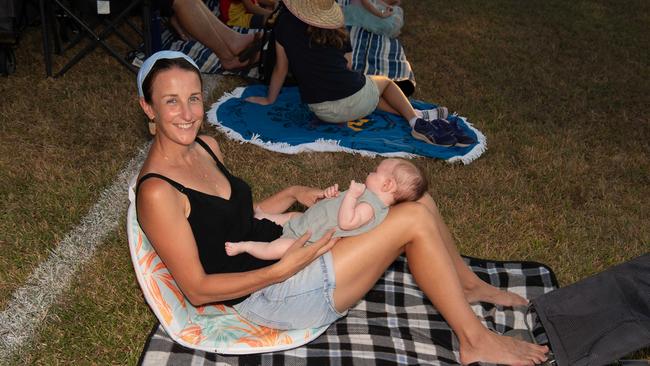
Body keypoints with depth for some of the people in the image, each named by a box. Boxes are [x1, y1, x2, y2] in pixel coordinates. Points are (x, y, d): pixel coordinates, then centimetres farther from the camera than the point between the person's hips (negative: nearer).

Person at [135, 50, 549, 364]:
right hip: (269, 293, -9)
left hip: (283, 249, 9)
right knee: (414, 220, -17)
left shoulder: (206, 146, 5)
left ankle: (470, 285, 24)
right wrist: (284, 269, -24)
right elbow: (197, 289, -18)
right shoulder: (157, 192, -20)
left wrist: (292, 194, 2)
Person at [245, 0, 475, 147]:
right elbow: (347, 65, 11)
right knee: (386, 81, 34)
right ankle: (416, 118, 7)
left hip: (324, 112, 0)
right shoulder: (336, 29, 8)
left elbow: (281, 67, 5)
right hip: (358, 102, 0)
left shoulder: (285, 23, 2)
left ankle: (416, 118, 12)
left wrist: (269, 100, 19)